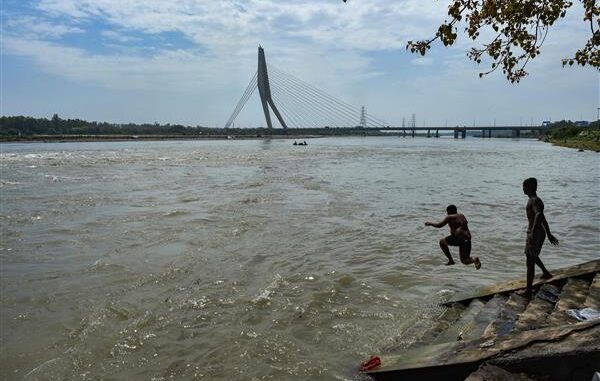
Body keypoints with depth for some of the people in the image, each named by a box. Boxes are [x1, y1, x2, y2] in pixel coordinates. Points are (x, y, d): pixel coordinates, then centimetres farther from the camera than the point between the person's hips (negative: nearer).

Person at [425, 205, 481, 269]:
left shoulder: (450, 217, 0)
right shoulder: (462, 216, 20)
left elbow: (439, 225, -2)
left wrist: (430, 224, 14)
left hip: (458, 238, -7)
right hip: (467, 239, 7)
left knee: (442, 241, 18)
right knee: (464, 261, 16)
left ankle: (451, 260, 10)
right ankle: (474, 259, -19)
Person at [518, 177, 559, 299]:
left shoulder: (534, 200, -19)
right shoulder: (534, 200, 13)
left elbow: (539, 215, -39)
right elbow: (543, 219, 22)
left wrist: (532, 232, -48)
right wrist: (549, 234, 30)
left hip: (535, 234, -10)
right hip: (539, 232, 10)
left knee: (530, 262, -4)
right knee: (531, 255, 32)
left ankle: (528, 292, 1)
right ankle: (546, 273, 51)